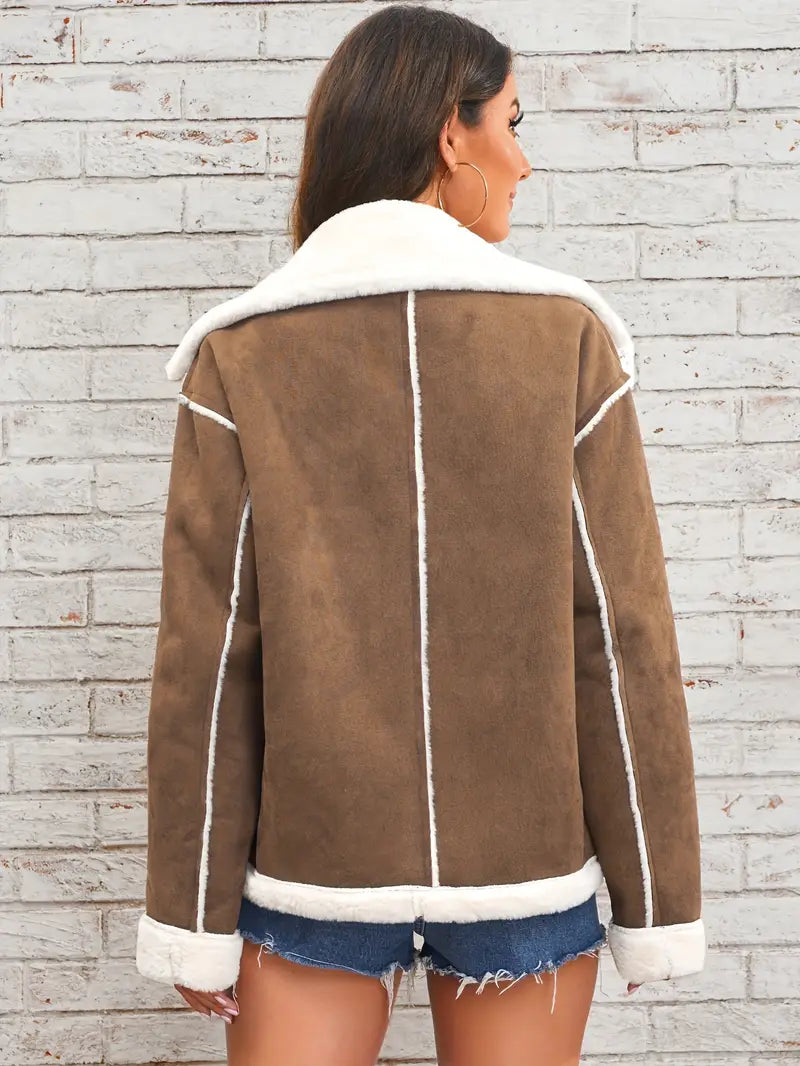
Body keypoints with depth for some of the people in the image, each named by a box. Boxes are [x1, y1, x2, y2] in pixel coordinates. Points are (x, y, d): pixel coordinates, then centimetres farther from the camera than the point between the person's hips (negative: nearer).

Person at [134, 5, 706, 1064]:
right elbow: (622, 639, -6)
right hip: (529, 866, 1)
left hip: (315, 870, 0)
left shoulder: (240, 355, -5)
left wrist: (192, 917, 2)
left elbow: (206, 656, -6)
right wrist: (658, 906, 4)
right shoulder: (570, 338, -6)